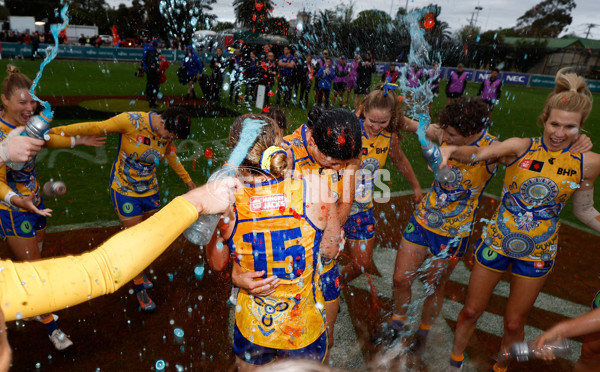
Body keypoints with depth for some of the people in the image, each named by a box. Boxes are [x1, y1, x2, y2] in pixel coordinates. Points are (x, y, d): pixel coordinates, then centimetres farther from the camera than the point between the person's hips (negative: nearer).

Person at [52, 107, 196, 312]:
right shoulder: (132, 121, -24)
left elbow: (172, 157, 11)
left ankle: (138, 271, 42)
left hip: (150, 191, 5)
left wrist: (189, 181, 21)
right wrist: (55, 131, -23)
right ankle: (140, 288, 19)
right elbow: (95, 127, -21)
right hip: (125, 191, -5)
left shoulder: (168, 132, -6)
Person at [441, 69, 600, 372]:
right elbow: (478, 153, -28)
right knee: (471, 310, 15)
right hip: (496, 242, -1)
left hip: (537, 254, 1)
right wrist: (451, 149, -48)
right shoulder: (520, 147, -14)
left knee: (514, 323, 17)